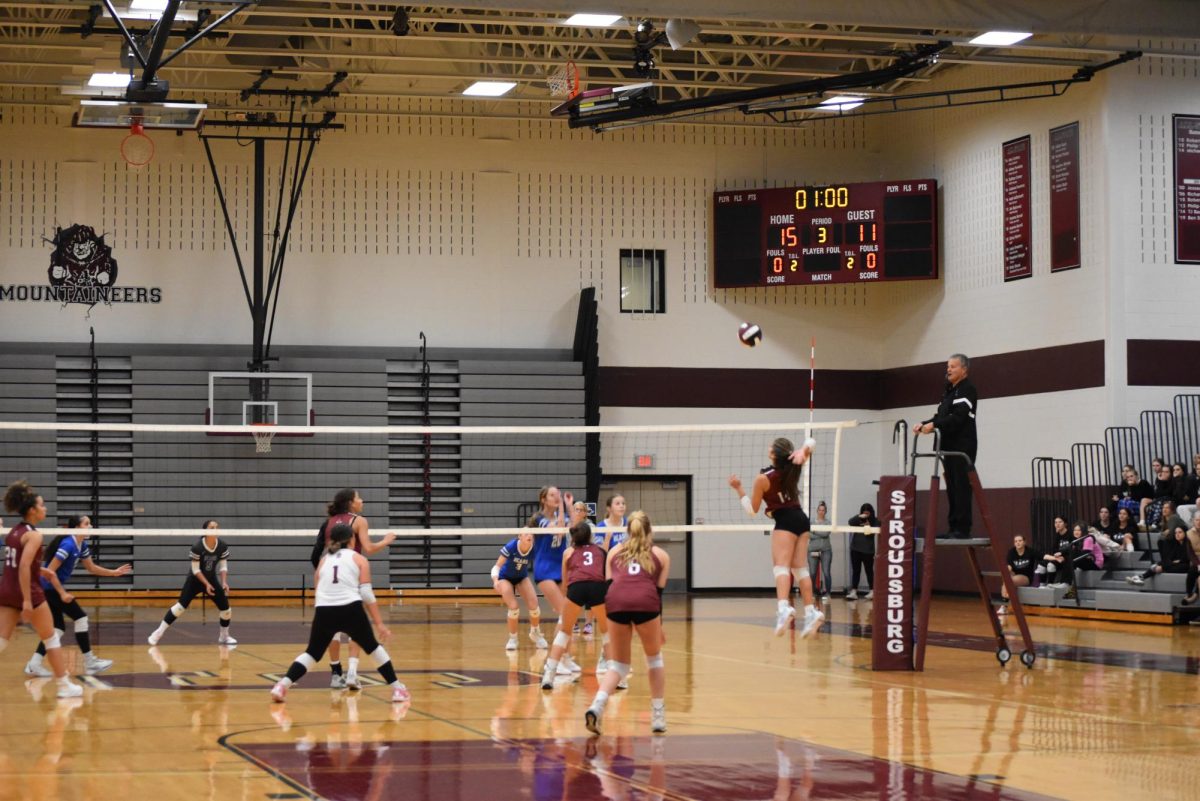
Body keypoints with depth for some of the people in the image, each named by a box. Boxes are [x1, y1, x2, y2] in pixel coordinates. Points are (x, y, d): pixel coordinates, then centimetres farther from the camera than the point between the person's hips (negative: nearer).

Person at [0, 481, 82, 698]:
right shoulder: (34, 535, -14)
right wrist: (27, 601, -25)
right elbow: (23, 567, -24)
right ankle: (65, 685, 17)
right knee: (51, 638, 9)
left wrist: (42, 571, 22)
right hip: (27, 591, -7)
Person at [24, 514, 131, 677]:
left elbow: (91, 568, 21)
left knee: (58, 627, 8)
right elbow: (50, 571, -23)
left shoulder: (82, 545, 9)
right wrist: (62, 593, -23)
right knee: (80, 617, -6)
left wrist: (114, 572, 14)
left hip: (49, 589, 9)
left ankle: (34, 664, 5)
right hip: (50, 588, -9)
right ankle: (89, 662, 0)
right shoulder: (68, 544, -20)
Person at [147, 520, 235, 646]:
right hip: (195, 580, -4)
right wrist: (206, 584, -24)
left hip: (211, 579, 4)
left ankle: (224, 636, 21)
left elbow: (223, 566, -4)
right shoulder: (197, 547, -25)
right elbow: (195, 569, -20)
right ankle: (159, 632, -9)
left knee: (225, 607, -2)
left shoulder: (222, 546, -13)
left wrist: (224, 582, -17)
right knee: (181, 605, -15)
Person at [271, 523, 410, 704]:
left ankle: (282, 686, -1)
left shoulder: (324, 560, 21)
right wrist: (380, 624, 5)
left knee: (312, 653, 16)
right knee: (373, 648, 17)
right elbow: (367, 594, 4)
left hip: (324, 612, 2)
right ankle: (398, 689, 19)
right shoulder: (359, 559, 12)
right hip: (351, 610, -2)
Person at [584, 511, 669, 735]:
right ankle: (658, 716, 19)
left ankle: (597, 706, -11)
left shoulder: (615, 552, 29)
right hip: (645, 602, -1)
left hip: (616, 601, 1)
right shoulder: (660, 555, 26)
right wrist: (659, 627, 24)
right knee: (654, 658, 22)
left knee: (618, 664, 14)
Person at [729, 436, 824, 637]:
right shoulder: (793, 468, 1)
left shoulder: (763, 479, -12)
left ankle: (783, 607, -42)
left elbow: (752, 509, -1)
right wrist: (802, 451, -9)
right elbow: (810, 443, 13)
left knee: (781, 567, -20)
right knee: (800, 569, 10)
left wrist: (738, 488, 2)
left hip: (785, 521, -7)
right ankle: (811, 611, 6)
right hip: (801, 518, 7)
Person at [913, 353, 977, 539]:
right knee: (952, 489, 8)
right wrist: (924, 424, 1)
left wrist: (934, 425, -24)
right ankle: (954, 528, 10)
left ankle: (963, 529, -10)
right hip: (949, 446, 9)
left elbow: (958, 417, -19)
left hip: (963, 446, -9)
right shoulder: (949, 392, 22)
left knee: (961, 487, -9)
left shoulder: (967, 390, -8)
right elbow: (941, 417, 18)